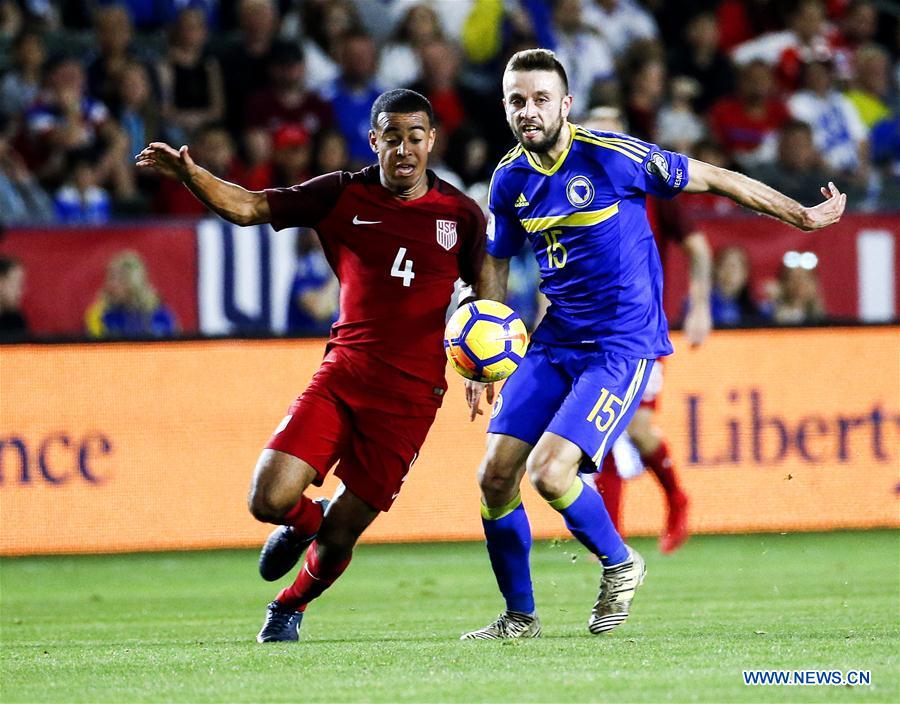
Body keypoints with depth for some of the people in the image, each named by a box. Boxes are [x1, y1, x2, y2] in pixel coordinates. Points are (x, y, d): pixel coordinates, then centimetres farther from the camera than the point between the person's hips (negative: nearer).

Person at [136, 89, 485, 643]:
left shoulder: (461, 214, 3)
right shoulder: (342, 196, 2)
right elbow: (248, 207, -3)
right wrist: (191, 175, -21)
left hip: (411, 393, -1)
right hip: (344, 372, 1)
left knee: (340, 534, 0)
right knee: (270, 500, -14)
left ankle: (290, 606, 33)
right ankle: (305, 521, 24)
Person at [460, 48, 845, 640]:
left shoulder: (611, 157, -15)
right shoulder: (511, 179, 2)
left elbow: (713, 179, -5)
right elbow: (495, 265, 18)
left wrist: (803, 216, 1)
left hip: (622, 347, -6)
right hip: (553, 342, 6)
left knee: (548, 472, -21)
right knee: (495, 475, -3)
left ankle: (621, 566, 7)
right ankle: (519, 617, 15)